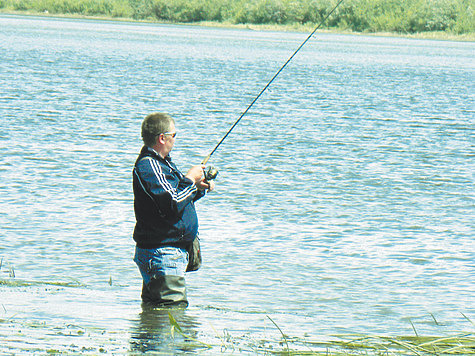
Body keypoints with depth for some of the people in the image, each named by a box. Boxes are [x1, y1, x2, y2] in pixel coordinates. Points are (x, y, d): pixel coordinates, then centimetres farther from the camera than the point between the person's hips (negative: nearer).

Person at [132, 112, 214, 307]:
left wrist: (198, 188, 10)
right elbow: (172, 205, -25)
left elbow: (177, 197, 28)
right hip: (161, 254, -11)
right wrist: (190, 180, -12)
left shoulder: (162, 163, 16)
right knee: (173, 310, -13)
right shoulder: (148, 167, -17)